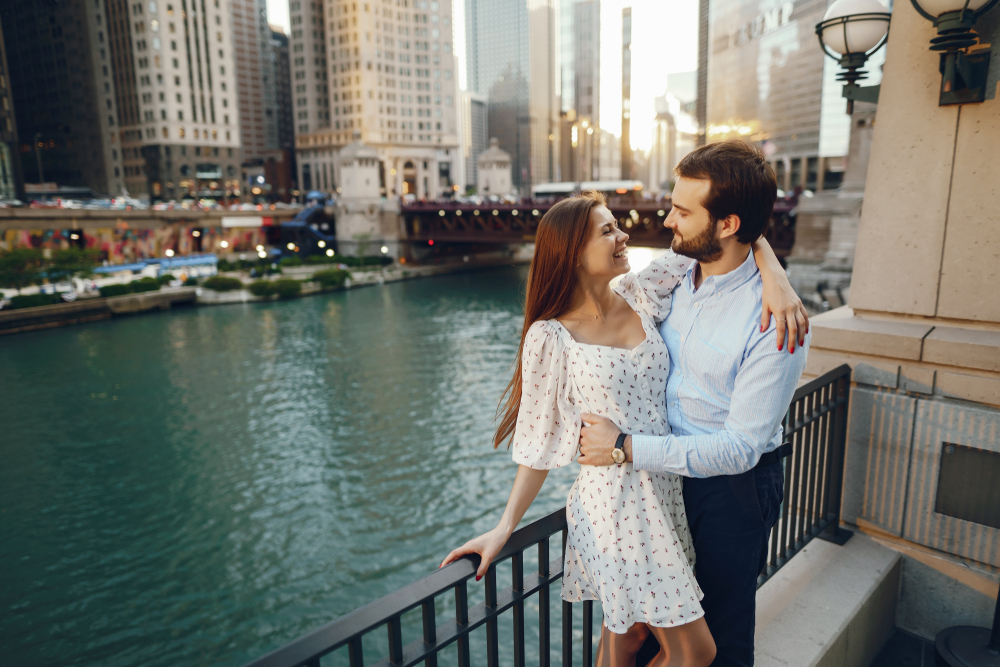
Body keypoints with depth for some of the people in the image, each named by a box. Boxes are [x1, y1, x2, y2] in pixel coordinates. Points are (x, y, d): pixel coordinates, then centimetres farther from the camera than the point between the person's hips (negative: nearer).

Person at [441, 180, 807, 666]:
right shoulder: (552, 337, -12)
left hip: (664, 492, 5)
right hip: (614, 502, -5)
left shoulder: (642, 297, 0)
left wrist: (774, 276, -15)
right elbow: (540, 442, -7)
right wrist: (505, 528, -8)